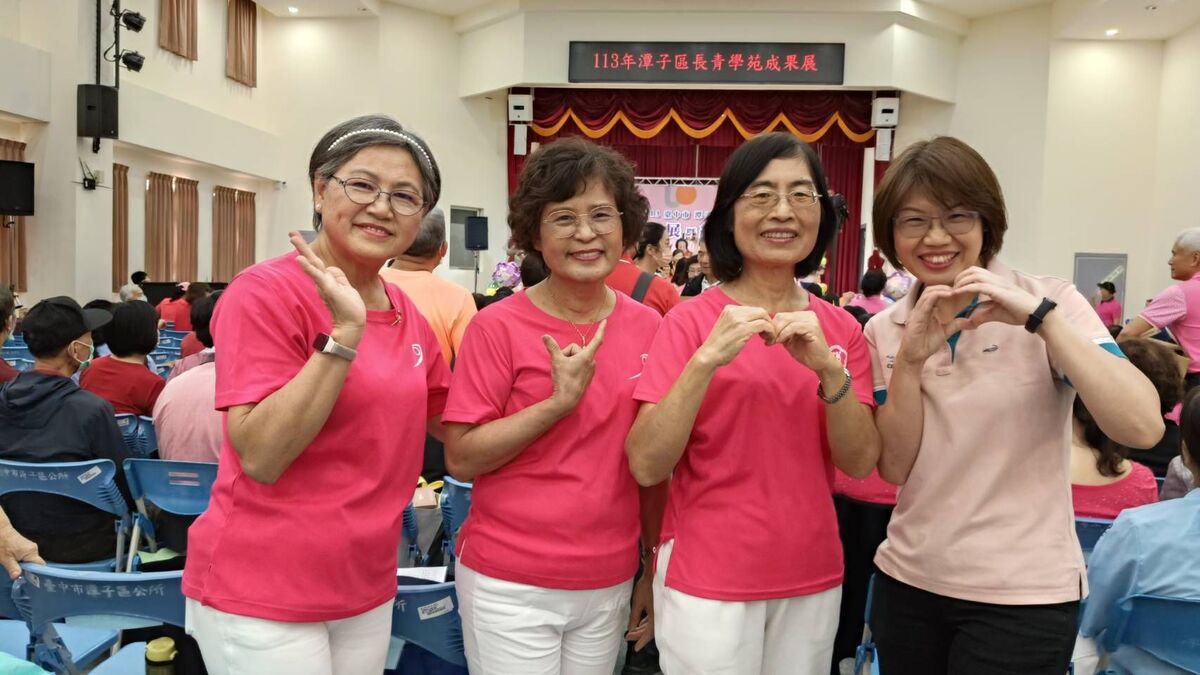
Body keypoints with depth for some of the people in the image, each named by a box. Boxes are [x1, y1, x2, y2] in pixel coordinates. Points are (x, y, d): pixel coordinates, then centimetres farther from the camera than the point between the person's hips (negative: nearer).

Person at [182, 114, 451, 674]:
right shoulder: (266, 293, -15)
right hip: (261, 594, -6)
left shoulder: (408, 315, 4)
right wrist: (344, 334, -27)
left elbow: (452, 424, 14)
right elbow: (260, 457, -21)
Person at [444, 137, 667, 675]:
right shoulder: (498, 326, -11)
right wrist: (559, 402, -22)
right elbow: (461, 459, -11)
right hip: (509, 586, -3)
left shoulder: (648, 327, 0)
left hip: (610, 584, 4)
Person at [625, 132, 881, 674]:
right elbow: (646, 466, -16)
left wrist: (828, 368, -21)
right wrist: (706, 360, -27)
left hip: (812, 579, 4)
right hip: (708, 580, -4)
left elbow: (861, 462, -5)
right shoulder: (691, 320, -11)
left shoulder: (841, 328, 1)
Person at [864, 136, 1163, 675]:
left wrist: (1038, 317, -27)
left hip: (1022, 594, -3)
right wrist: (911, 358, -18)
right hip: (908, 581, 3)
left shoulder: (1048, 302, -8)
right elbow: (894, 468, -6)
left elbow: (1142, 428, -20)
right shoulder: (884, 330, 1)